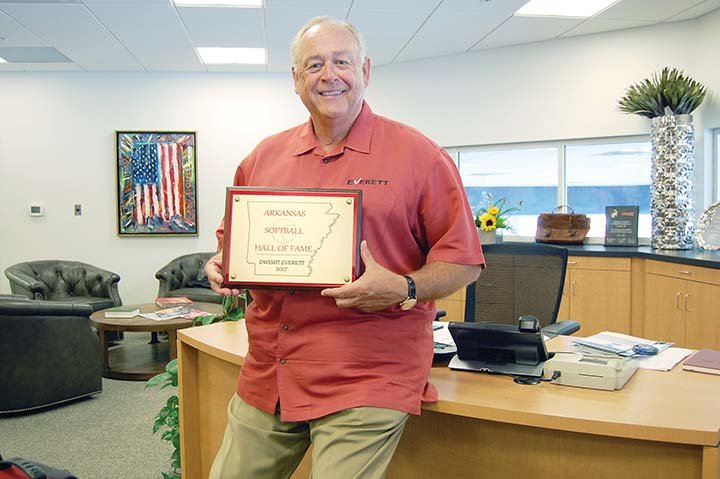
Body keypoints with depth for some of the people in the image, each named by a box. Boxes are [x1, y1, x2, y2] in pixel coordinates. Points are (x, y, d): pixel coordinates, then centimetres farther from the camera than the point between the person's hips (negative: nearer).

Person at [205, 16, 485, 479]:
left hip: (367, 380, -4)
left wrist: (403, 289, -19)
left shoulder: (419, 155, -4)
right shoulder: (264, 157, 10)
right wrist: (223, 266, -1)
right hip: (266, 377, 5)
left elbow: (464, 262, -3)